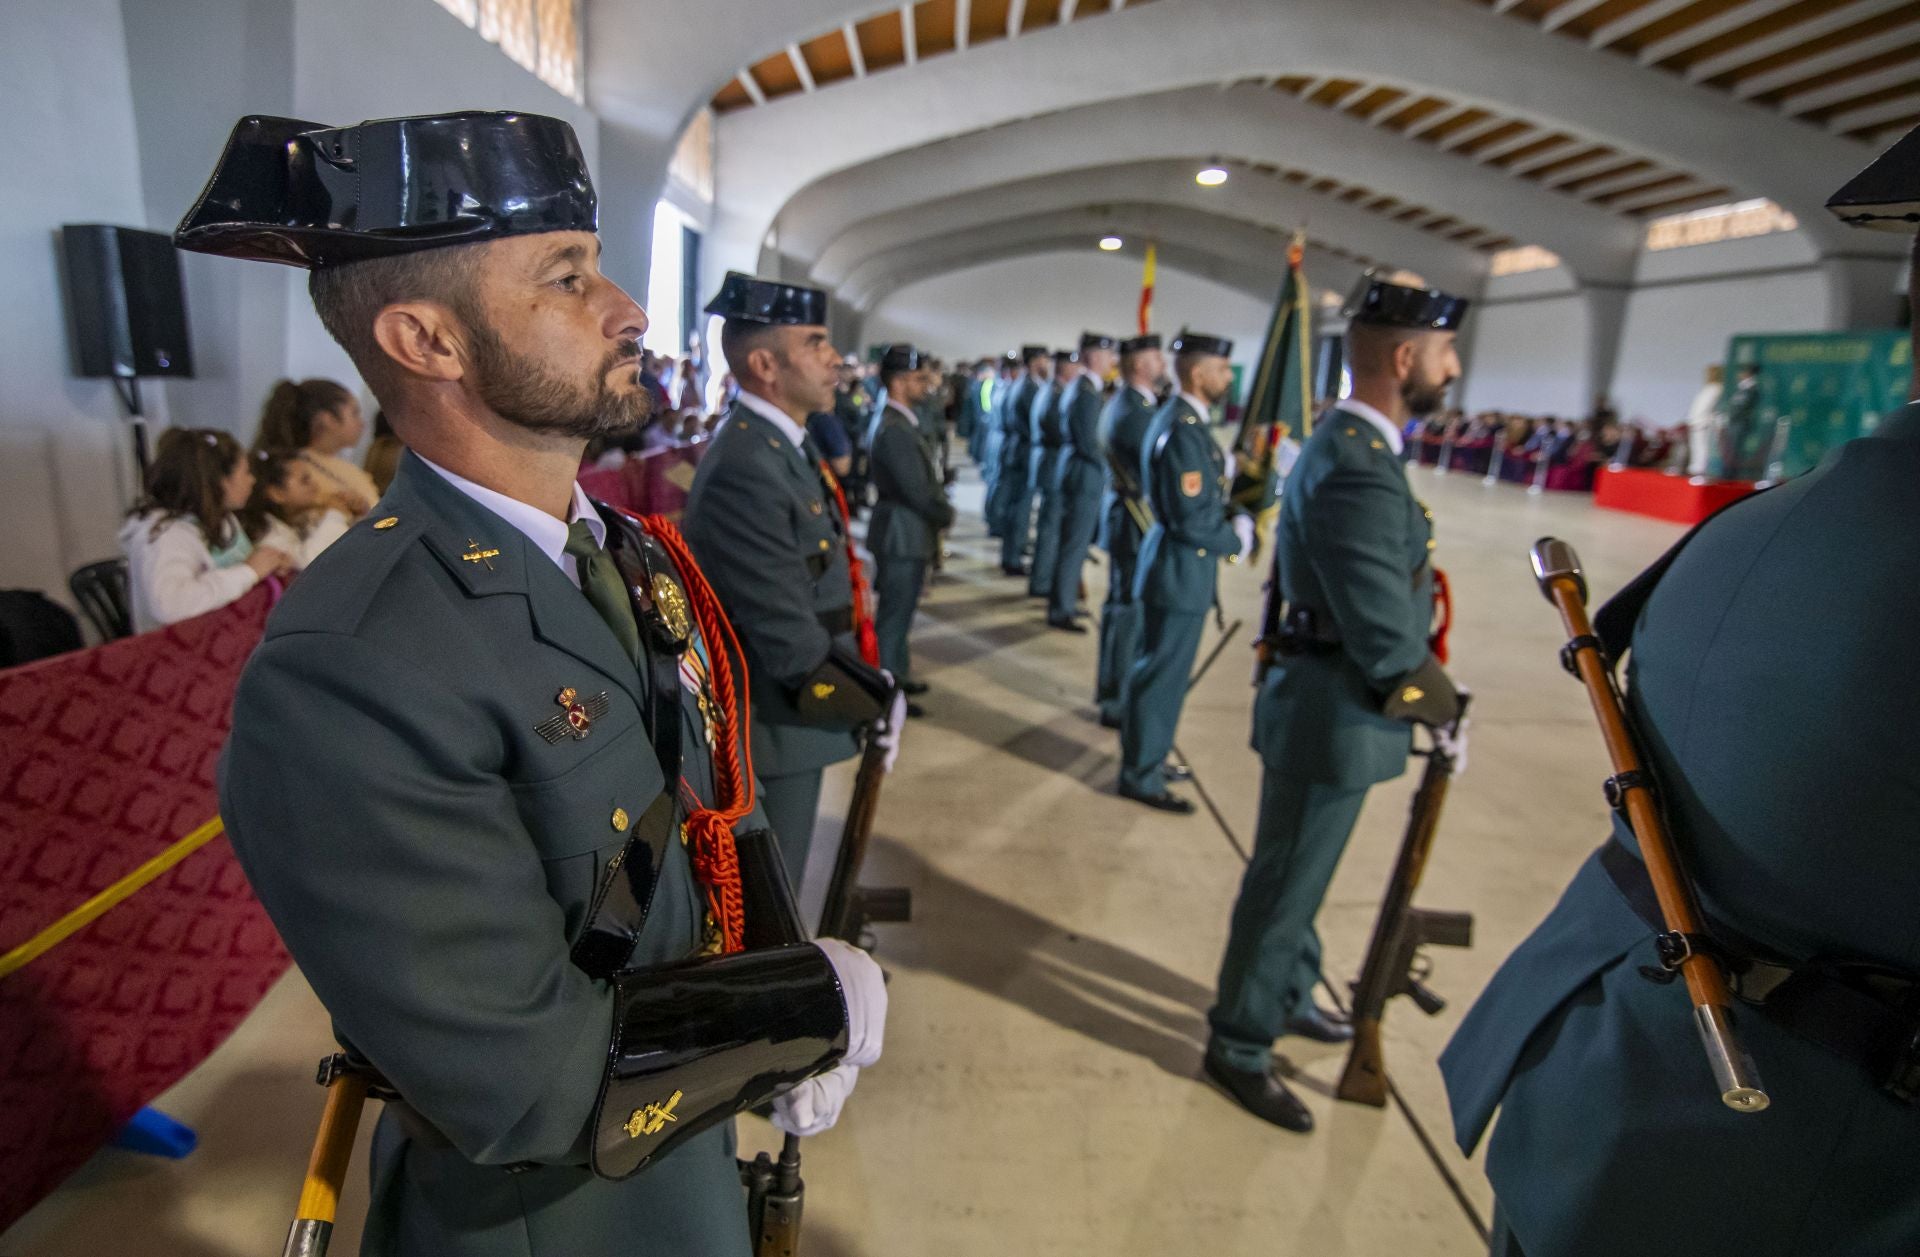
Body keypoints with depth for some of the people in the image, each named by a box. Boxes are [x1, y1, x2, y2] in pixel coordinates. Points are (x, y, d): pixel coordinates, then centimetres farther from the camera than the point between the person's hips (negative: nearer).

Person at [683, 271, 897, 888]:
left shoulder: (785, 442, 6)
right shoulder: (745, 470, -26)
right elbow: (790, 640, -27)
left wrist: (865, 684, 5)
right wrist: (873, 699, -14)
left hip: (794, 714, 9)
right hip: (777, 727, -9)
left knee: (775, 883, 27)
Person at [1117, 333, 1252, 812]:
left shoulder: (1179, 419, 10)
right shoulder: (1183, 431, -22)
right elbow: (1192, 522, -25)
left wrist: (1233, 519, 2)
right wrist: (1238, 539, -9)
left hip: (1177, 566, 10)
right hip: (1181, 570, -10)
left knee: (1160, 669, 20)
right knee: (1163, 674, 2)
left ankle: (1147, 755, 36)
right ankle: (1141, 775, 16)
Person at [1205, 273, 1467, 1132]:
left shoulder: (1344, 444, 8)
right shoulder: (1359, 470, -25)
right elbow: (1386, 638, -25)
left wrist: (1424, 685, 7)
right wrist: (1436, 698, -7)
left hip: (1329, 700, 10)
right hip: (1334, 716, -10)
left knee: (1299, 871, 25)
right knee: (1286, 882, 6)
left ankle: (1288, 994, 46)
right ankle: (1239, 1045, 25)